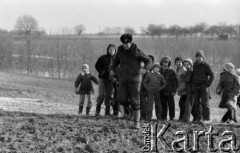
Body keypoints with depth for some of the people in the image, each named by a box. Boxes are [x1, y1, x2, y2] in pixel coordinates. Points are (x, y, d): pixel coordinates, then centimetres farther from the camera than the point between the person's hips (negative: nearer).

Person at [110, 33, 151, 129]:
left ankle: (136, 122, 4)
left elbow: (148, 61, -3)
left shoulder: (137, 52, -12)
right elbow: (116, 60, 18)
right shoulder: (120, 50, 1)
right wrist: (112, 69, 1)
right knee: (122, 100, -7)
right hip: (123, 79, 4)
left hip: (135, 79, -4)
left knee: (135, 101, -4)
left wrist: (145, 69, -23)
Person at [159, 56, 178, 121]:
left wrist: (174, 91, -5)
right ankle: (164, 117, 8)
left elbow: (175, 82, 2)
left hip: (170, 91, -2)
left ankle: (172, 117, 5)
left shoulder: (171, 71, 2)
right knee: (163, 105, 2)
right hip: (162, 92, 2)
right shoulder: (160, 71, 9)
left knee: (171, 105, -1)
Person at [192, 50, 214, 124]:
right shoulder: (195, 65, 11)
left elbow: (212, 76, -6)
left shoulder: (206, 66, -5)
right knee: (196, 103, 3)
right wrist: (192, 84, 13)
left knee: (204, 103, -7)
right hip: (195, 87, 5)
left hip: (203, 87, -5)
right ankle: (198, 118, 7)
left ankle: (206, 118, -6)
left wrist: (207, 85, -12)